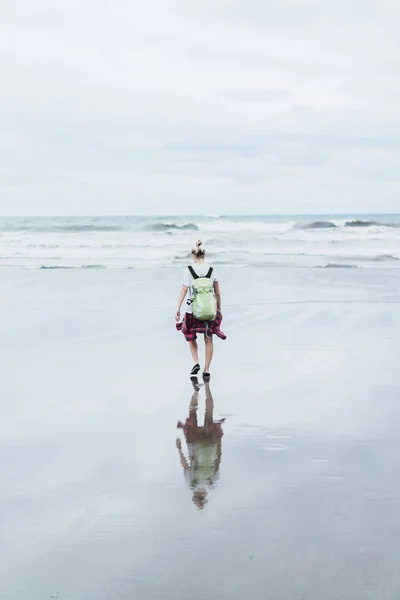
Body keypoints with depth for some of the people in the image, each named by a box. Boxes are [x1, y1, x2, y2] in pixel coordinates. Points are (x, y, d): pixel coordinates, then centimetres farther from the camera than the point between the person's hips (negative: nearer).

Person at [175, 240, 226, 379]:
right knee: (208, 340, 12)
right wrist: (219, 310, 16)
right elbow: (218, 293, 5)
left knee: (191, 338, 21)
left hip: (192, 310, -1)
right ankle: (207, 370, 12)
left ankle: (196, 363, 6)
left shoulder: (188, 270, -6)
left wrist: (178, 309, -11)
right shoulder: (212, 270, 1)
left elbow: (183, 290, -12)